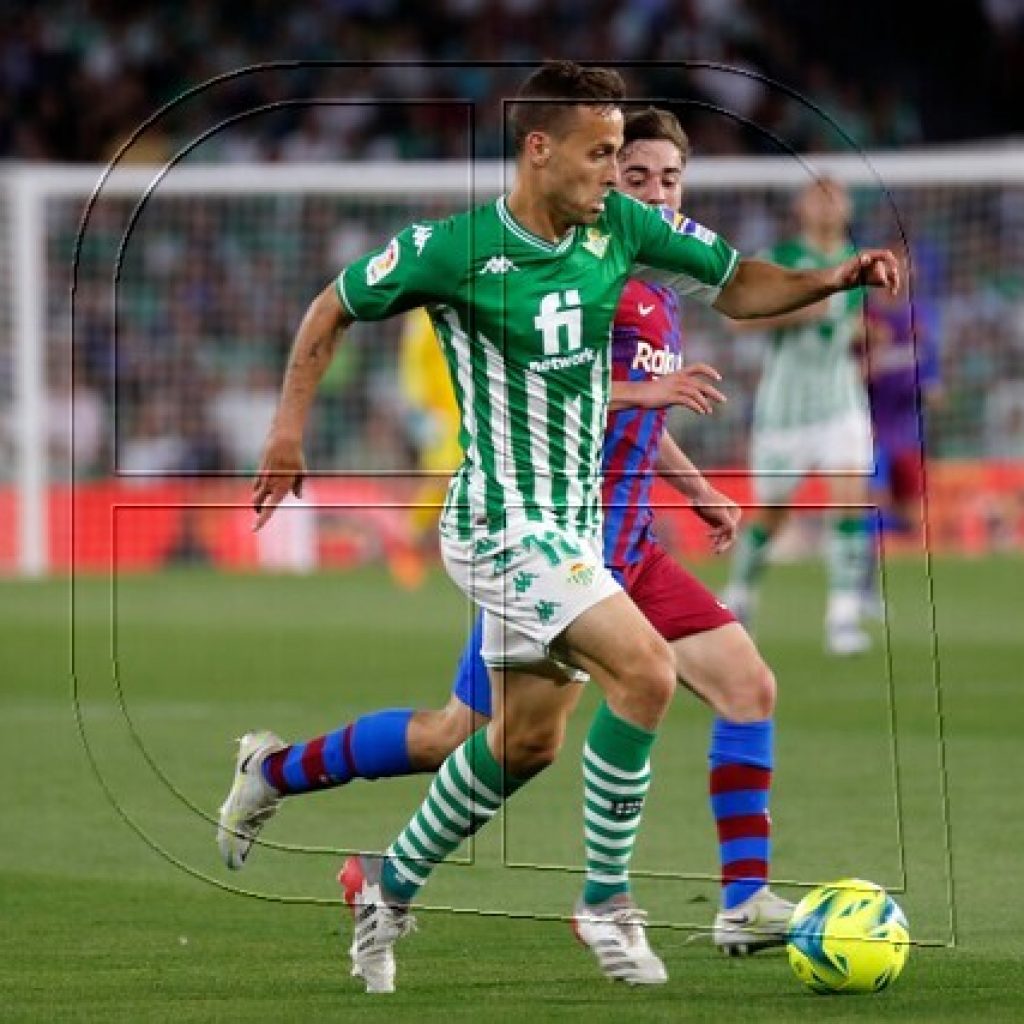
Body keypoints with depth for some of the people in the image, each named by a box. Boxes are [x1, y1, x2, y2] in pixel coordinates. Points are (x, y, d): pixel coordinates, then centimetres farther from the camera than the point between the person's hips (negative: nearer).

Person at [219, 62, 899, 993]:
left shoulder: (616, 225, 0)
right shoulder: (454, 249, -15)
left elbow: (736, 285, 8)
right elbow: (333, 309, -1)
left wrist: (834, 279, -9)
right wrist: (291, 425, -4)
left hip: (574, 524, 8)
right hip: (505, 525, -7)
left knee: (526, 742, 14)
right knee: (645, 671, -22)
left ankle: (390, 885, 32)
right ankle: (605, 900, -10)